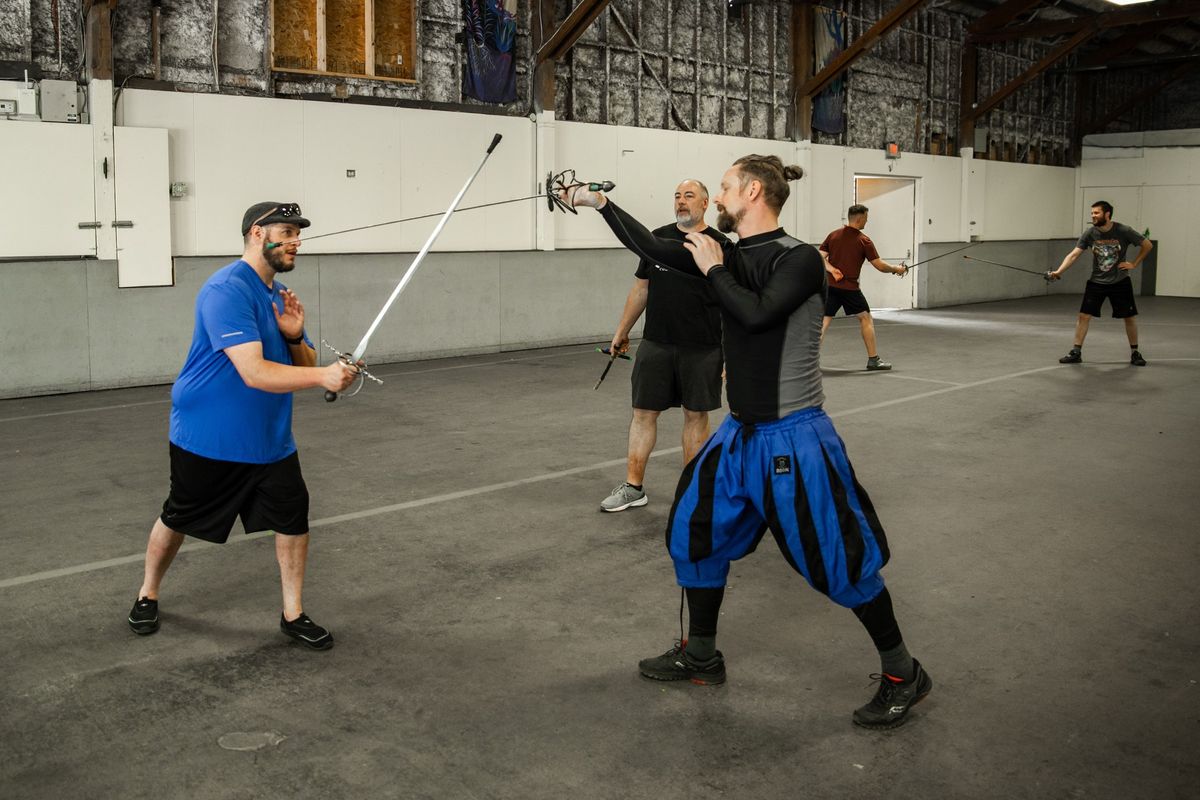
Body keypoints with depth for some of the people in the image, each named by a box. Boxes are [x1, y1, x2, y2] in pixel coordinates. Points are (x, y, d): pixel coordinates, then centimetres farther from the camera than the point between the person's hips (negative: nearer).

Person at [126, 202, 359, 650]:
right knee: (178, 520, 13)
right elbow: (254, 372, -32)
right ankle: (147, 595, 38)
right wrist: (322, 376, -42)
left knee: (294, 517, -2)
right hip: (206, 439, -6)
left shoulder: (280, 295, 6)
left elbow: (304, 367, 9)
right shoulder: (227, 290, -22)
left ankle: (293, 614, 14)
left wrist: (295, 336, -12)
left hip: (270, 440, 7)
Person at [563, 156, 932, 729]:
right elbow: (653, 250, 13)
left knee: (840, 561, -3)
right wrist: (599, 203, 15)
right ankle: (700, 656, 31)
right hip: (739, 433, 8)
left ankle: (903, 674, 16)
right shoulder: (732, 256, 7)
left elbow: (756, 314, -28)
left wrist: (714, 268, -14)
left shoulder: (801, 260, -13)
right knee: (694, 531, 14)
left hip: (792, 439, -8)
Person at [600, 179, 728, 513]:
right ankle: (633, 487, 13)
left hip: (701, 348, -2)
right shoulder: (657, 238, 7)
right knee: (643, 412, 4)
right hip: (656, 344, 3)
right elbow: (641, 288, 15)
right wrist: (622, 331, 16)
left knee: (696, 415, 7)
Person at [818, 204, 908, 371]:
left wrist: (832, 269, -5)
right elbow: (880, 265, -4)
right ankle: (873, 359, 16)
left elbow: (820, 257, 2)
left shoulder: (833, 235, 7)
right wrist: (896, 269, 11)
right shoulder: (864, 241, -6)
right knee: (866, 319, 12)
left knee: (824, 321, 2)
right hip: (850, 288, -4)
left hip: (830, 286, 4)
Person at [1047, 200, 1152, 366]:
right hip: (1096, 282, 1)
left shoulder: (1123, 231, -13)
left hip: (1120, 282, -1)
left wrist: (1134, 264, -8)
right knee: (1084, 316, -7)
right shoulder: (1089, 234, -9)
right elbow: (1074, 254, -16)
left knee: (1130, 317, 3)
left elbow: (1148, 245, -2)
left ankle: (1135, 353, 20)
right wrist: (1058, 272, -29)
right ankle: (1076, 352, 2)